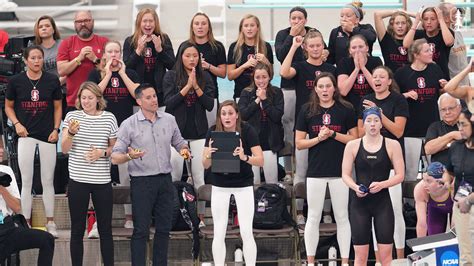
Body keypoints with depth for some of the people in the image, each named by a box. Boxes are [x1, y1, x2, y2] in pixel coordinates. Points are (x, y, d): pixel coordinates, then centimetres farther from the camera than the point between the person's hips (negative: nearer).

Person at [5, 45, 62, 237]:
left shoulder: (52, 80, 0)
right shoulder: (16, 81, -2)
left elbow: (58, 107, 8)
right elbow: (8, 106, 9)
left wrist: (56, 129, -2)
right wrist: (16, 124, -6)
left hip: (48, 136, 1)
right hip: (26, 135, -1)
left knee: (48, 181, 6)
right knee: (26, 181, 2)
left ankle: (50, 223, 14)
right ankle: (26, 223, 8)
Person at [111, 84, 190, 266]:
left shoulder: (169, 120, 5)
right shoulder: (129, 125, -6)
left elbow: (179, 142, 17)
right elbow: (115, 158, -8)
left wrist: (184, 149, -7)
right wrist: (130, 156, -28)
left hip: (165, 180, 4)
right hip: (141, 181, -4)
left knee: (164, 228, 10)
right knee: (141, 230, -2)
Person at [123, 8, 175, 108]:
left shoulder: (164, 39, 7)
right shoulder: (130, 41, 5)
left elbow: (172, 66, 1)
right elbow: (126, 67, -2)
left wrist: (159, 49, -12)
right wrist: (138, 50, -14)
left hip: (159, 91, 1)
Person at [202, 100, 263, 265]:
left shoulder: (247, 131, -16)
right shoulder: (213, 132, -10)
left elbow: (260, 161, -19)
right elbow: (205, 165, -6)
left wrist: (244, 157, -38)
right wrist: (209, 155, -28)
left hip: (244, 185, -2)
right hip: (220, 186, 2)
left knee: (246, 232, -4)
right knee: (219, 233, 3)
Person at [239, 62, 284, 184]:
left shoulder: (277, 93, 3)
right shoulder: (246, 93, 5)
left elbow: (277, 116, -8)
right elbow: (242, 115, -7)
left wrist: (264, 99, -12)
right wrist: (257, 100, -10)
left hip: (269, 141, 0)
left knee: (272, 181, 2)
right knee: (253, 181, 0)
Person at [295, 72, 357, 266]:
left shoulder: (346, 110, 0)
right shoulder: (307, 111, 2)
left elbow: (354, 139, 1)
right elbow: (299, 143, 3)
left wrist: (333, 134, -12)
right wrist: (319, 138, -12)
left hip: (340, 170, -1)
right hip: (316, 171, 1)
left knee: (342, 217, 6)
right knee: (313, 218, 6)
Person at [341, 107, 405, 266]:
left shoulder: (392, 145, 2)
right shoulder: (352, 146, 4)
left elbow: (400, 175, 1)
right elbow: (345, 175, 6)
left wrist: (382, 184, -16)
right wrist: (355, 187, -14)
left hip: (383, 201, 0)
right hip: (359, 201, 1)